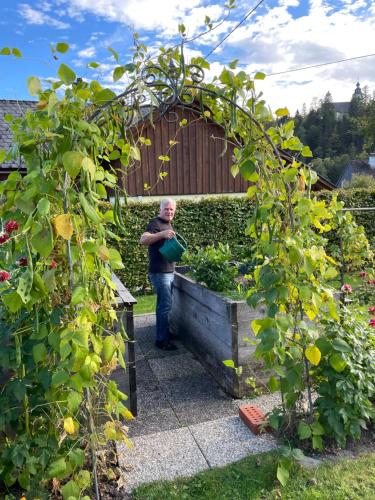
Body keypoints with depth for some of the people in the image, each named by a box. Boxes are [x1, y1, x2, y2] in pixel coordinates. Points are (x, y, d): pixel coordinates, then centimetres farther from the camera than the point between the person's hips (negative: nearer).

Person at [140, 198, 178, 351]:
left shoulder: (168, 224, 16)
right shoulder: (155, 223, -14)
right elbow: (143, 240, -31)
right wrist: (162, 234, -43)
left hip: (169, 271, 9)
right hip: (159, 272, -9)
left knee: (164, 304, 18)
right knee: (165, 305, -7)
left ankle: (165, 332, 31)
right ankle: (161, 340, 1)